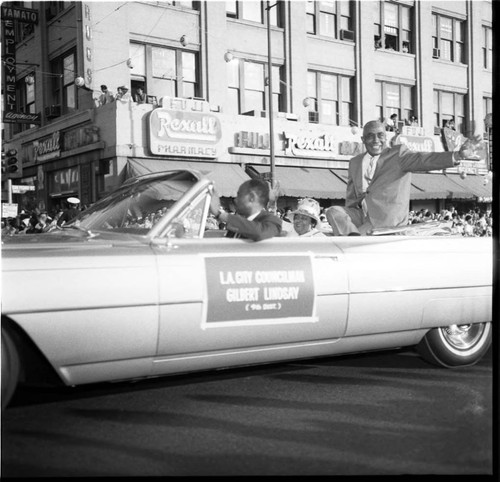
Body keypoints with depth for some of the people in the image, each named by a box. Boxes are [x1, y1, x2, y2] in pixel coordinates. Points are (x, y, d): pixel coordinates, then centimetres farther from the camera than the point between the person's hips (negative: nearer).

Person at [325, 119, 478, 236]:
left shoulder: (398, 154, 4)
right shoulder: (355, 162, 18)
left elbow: (422, 159, -13)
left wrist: (456, 156, -30)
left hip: (386, 218, -5)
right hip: (362, 214, 5)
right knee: (333, 211, -21)